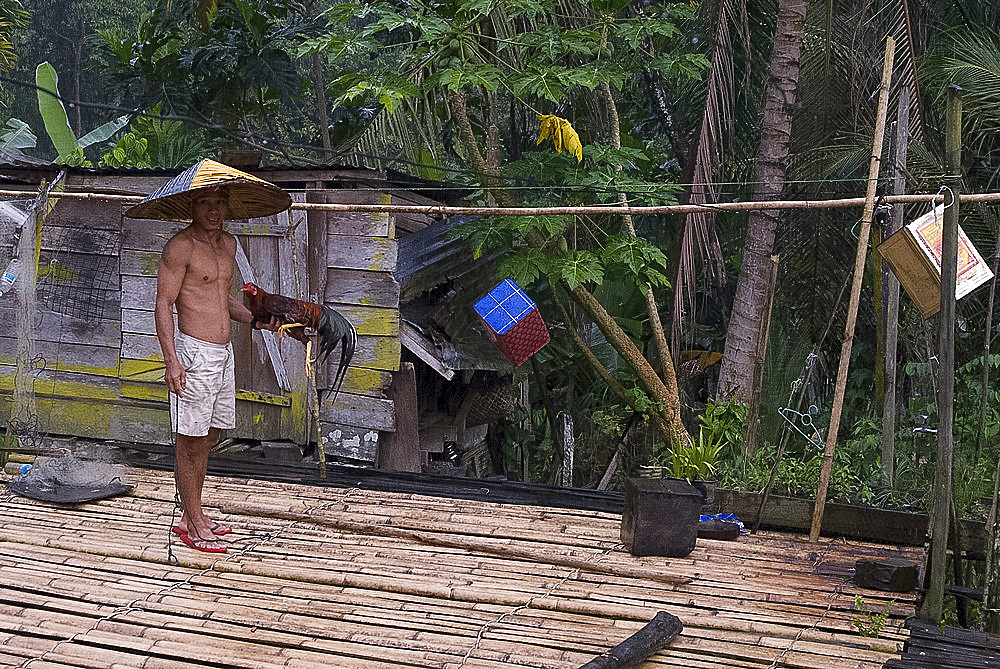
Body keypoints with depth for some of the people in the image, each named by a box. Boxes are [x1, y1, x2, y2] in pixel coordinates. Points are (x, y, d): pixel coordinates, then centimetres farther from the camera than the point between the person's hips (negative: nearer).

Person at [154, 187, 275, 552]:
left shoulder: (228, 244, 14)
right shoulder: (180, 247, -11)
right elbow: (163, 305, -13)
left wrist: (253, 318, 8)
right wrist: (172, 360, -21)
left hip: (223, 353, 8)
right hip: (194, 353, -8)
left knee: (209, 439, 15)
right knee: (191, 442, 0)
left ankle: (193, 516, 28)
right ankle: (193, 525, 11)